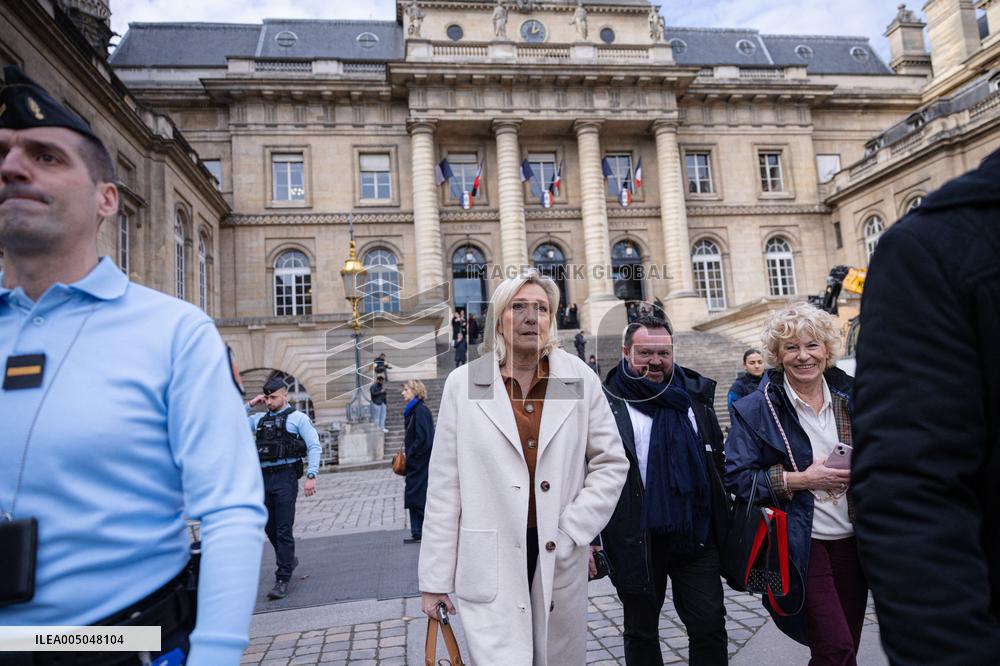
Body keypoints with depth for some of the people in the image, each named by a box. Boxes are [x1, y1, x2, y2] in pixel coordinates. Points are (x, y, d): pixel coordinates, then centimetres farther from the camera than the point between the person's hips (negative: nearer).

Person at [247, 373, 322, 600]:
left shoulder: (297, 417, -1)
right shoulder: (260, 419, 15)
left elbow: (314, 447, -6)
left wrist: (311, 476, -16)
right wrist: (250, 405, 7)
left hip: (285, 477, -5)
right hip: (264, 478, 5)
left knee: (283, 530, -3)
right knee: (270, 528, 14)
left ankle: (283, 579, 6)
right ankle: (289, 560, 38)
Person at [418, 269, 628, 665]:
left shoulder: (581, 379, -1)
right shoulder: (463, 383, -5)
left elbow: (611, 462, 6)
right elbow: (444, 486, -3)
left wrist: (573, 531, -5)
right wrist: (434, 579, -1)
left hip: (559, 559, 2)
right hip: (489, 565, -2)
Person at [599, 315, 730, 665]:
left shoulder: (694, 397, 7)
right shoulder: (607, 403, -6)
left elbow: (717, 463, 15)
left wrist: (722, 525, 13)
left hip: (695, 534, 3)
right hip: (636, 540, -2)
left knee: (710, 624, 7)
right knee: (640, 632, 14)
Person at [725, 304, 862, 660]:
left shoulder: (849, 399, 7)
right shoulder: (756, 409, -9)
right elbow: (737, 478, -11)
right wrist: (800, 479, -19)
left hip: (850, 538, 5)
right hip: (801, 542, -5)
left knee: (848, 645, 16)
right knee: (835, 648, -8)